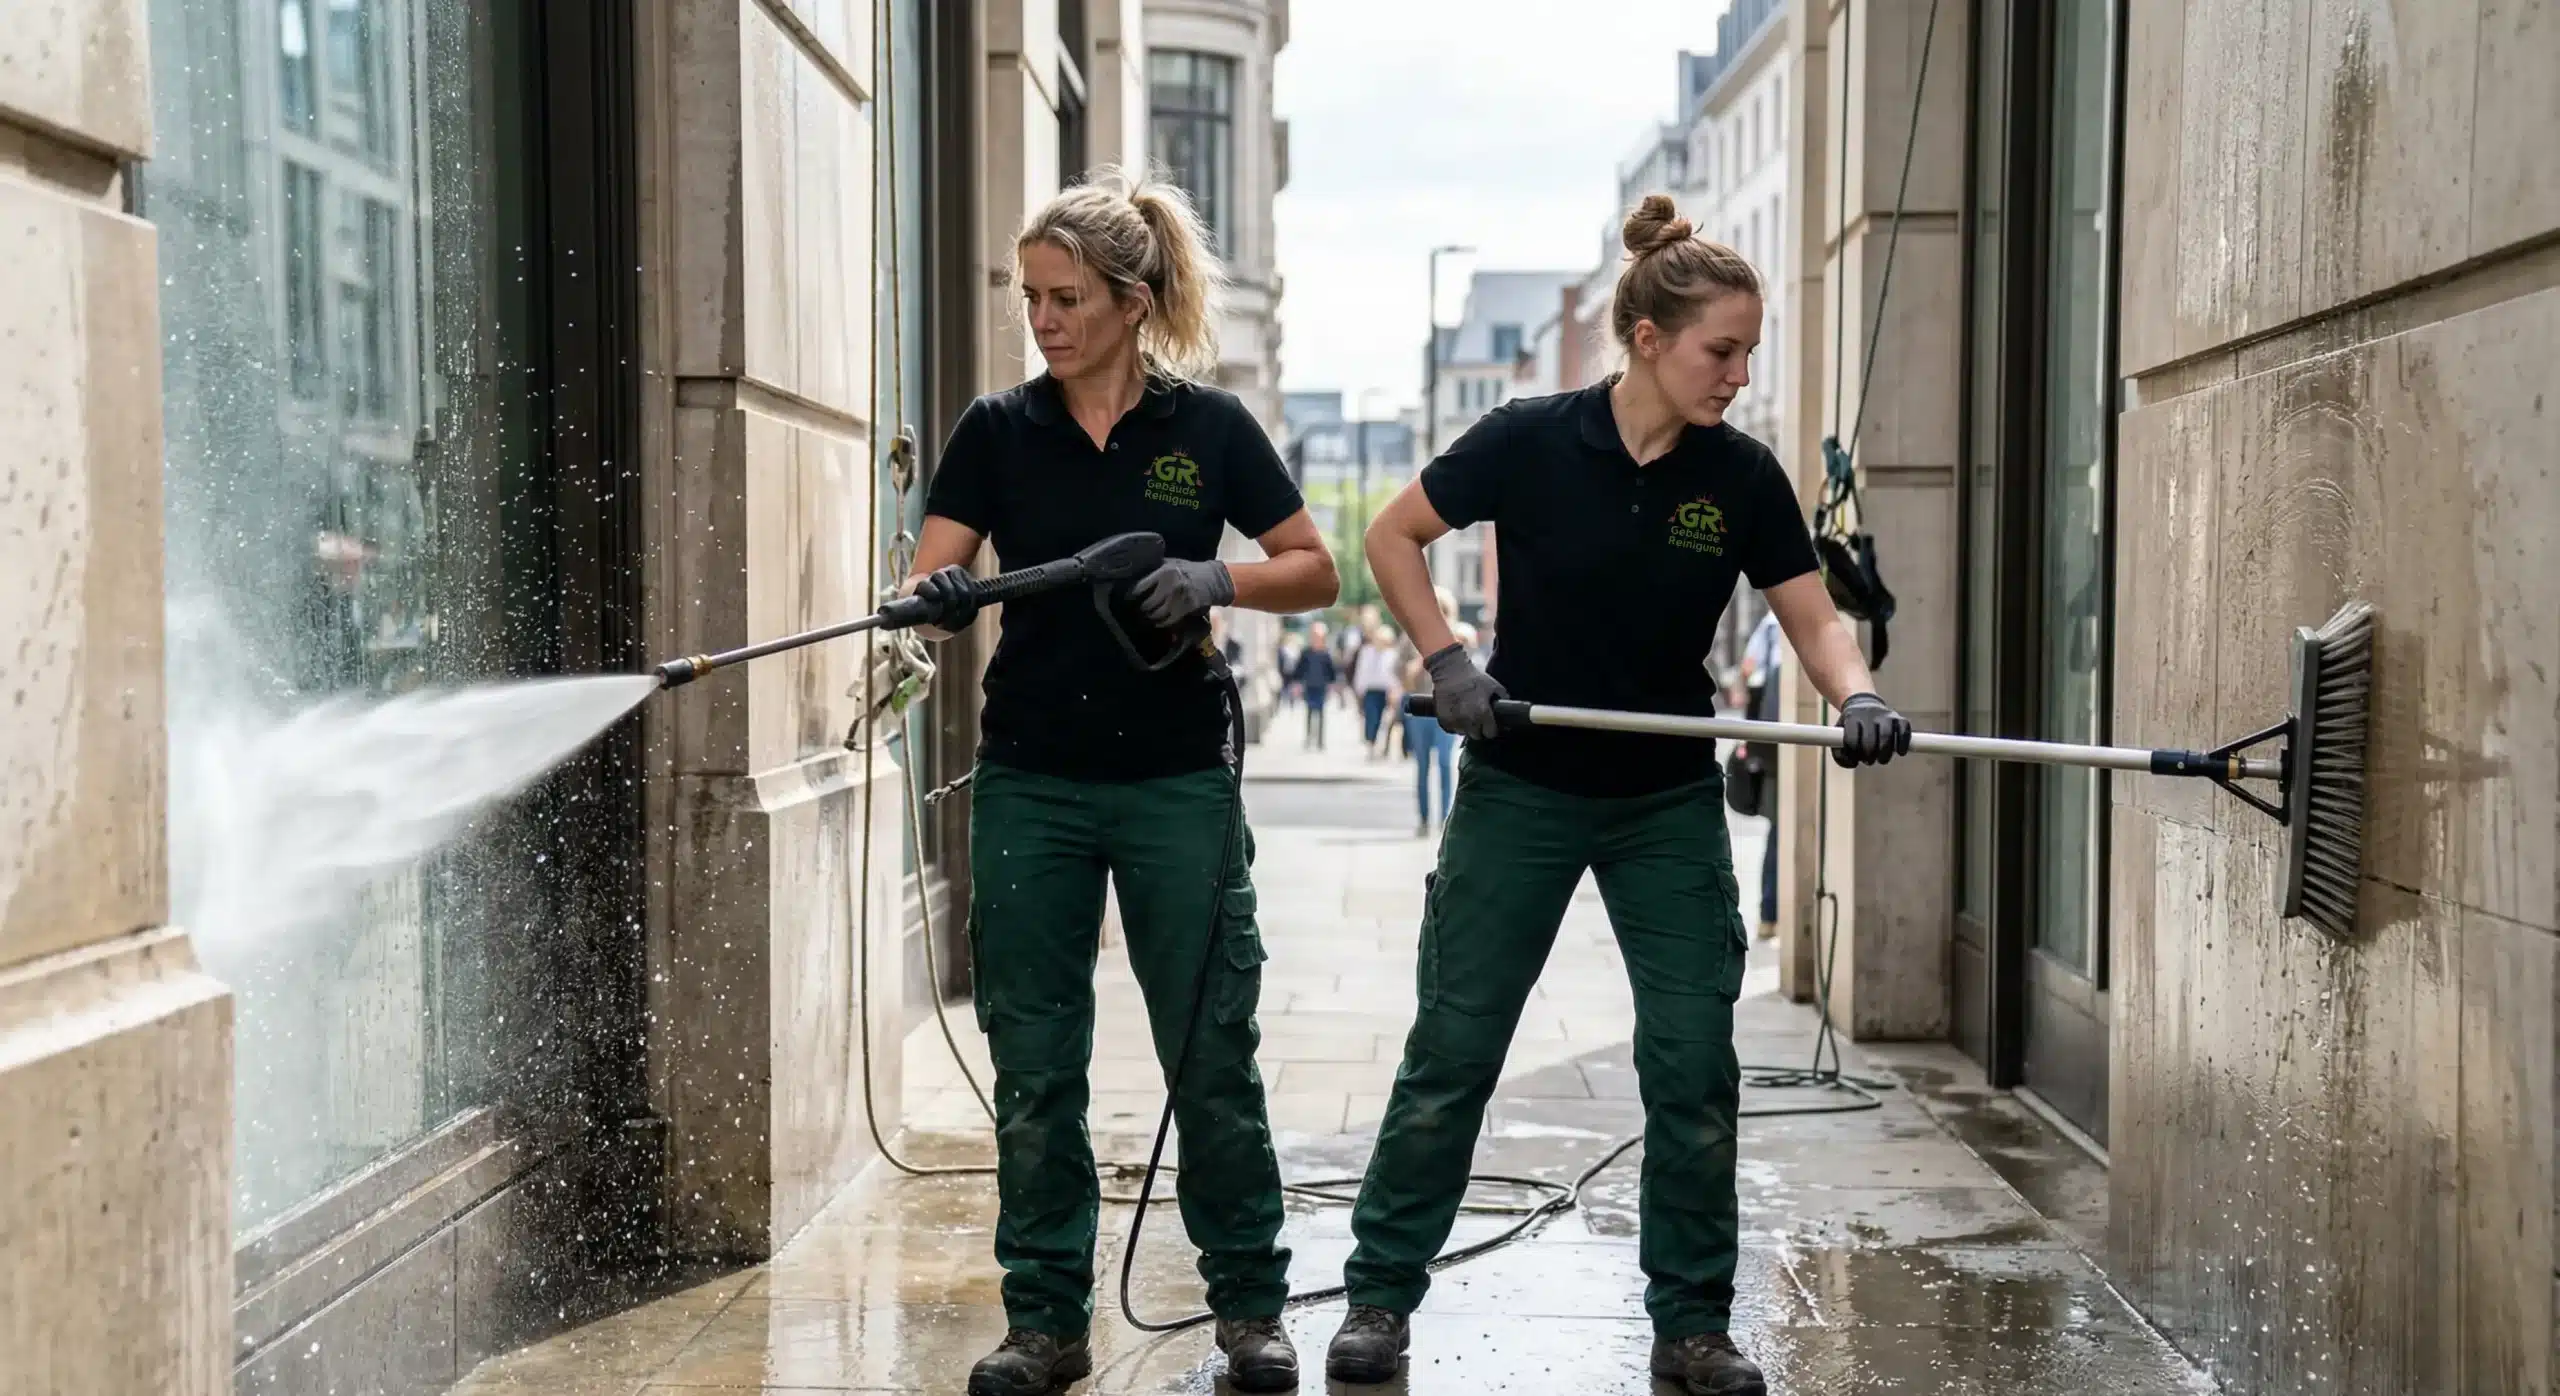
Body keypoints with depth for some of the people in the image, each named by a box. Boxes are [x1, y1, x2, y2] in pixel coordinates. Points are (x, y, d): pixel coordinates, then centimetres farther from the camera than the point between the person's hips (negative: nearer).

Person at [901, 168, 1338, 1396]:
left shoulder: (1208, 427, 0)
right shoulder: (998, 431, 3)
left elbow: (1315, 569, 3)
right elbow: (931, 581, -5)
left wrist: (1215, 580, -15)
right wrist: (940, 596, -29)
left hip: (1175, 779, -1)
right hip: (1031, 784, 2)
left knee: (1212, 1052, 3)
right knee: (1033, 1065, 5)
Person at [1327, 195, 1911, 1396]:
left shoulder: (1743, 478, -6)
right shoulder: (1531, 443, -14)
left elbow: (1814, 621, -6)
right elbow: (1392, 536, -2)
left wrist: (1856, 695, -27)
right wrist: (1446, 658, -14)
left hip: (1670, 808, 2)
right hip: (1520, 793, -2)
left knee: (1694, 1063, 1)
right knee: (1453, 1049, 3)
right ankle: (1380, 1295, 17)